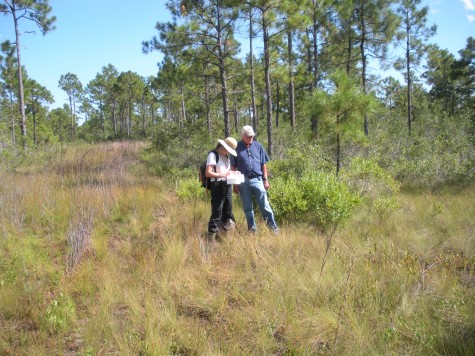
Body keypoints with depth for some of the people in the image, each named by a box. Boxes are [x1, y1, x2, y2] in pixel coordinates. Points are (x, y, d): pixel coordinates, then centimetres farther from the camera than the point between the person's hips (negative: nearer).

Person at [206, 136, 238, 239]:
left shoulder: (226, 157, 21)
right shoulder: (213, 155, -5)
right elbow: (208, 173, -12)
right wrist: (222, 175, -24)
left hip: (227, 185, 8)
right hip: (217, 186, -8)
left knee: (228, 210, 11)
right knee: (217, 211, -8)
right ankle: (212, 234, -2)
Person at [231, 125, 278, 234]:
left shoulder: (258, 146, 5)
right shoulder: (237, 148, 1)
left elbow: (263, 164, 8)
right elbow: (233, 167, 3)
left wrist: (265, 180, 3)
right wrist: (235, 183, 0)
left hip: (257, 180, 0)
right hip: (243, 181, 0)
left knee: (264, 205, -1)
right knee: (247, 207, 8)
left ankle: (273, 226, 6)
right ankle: (252, 228, 18)